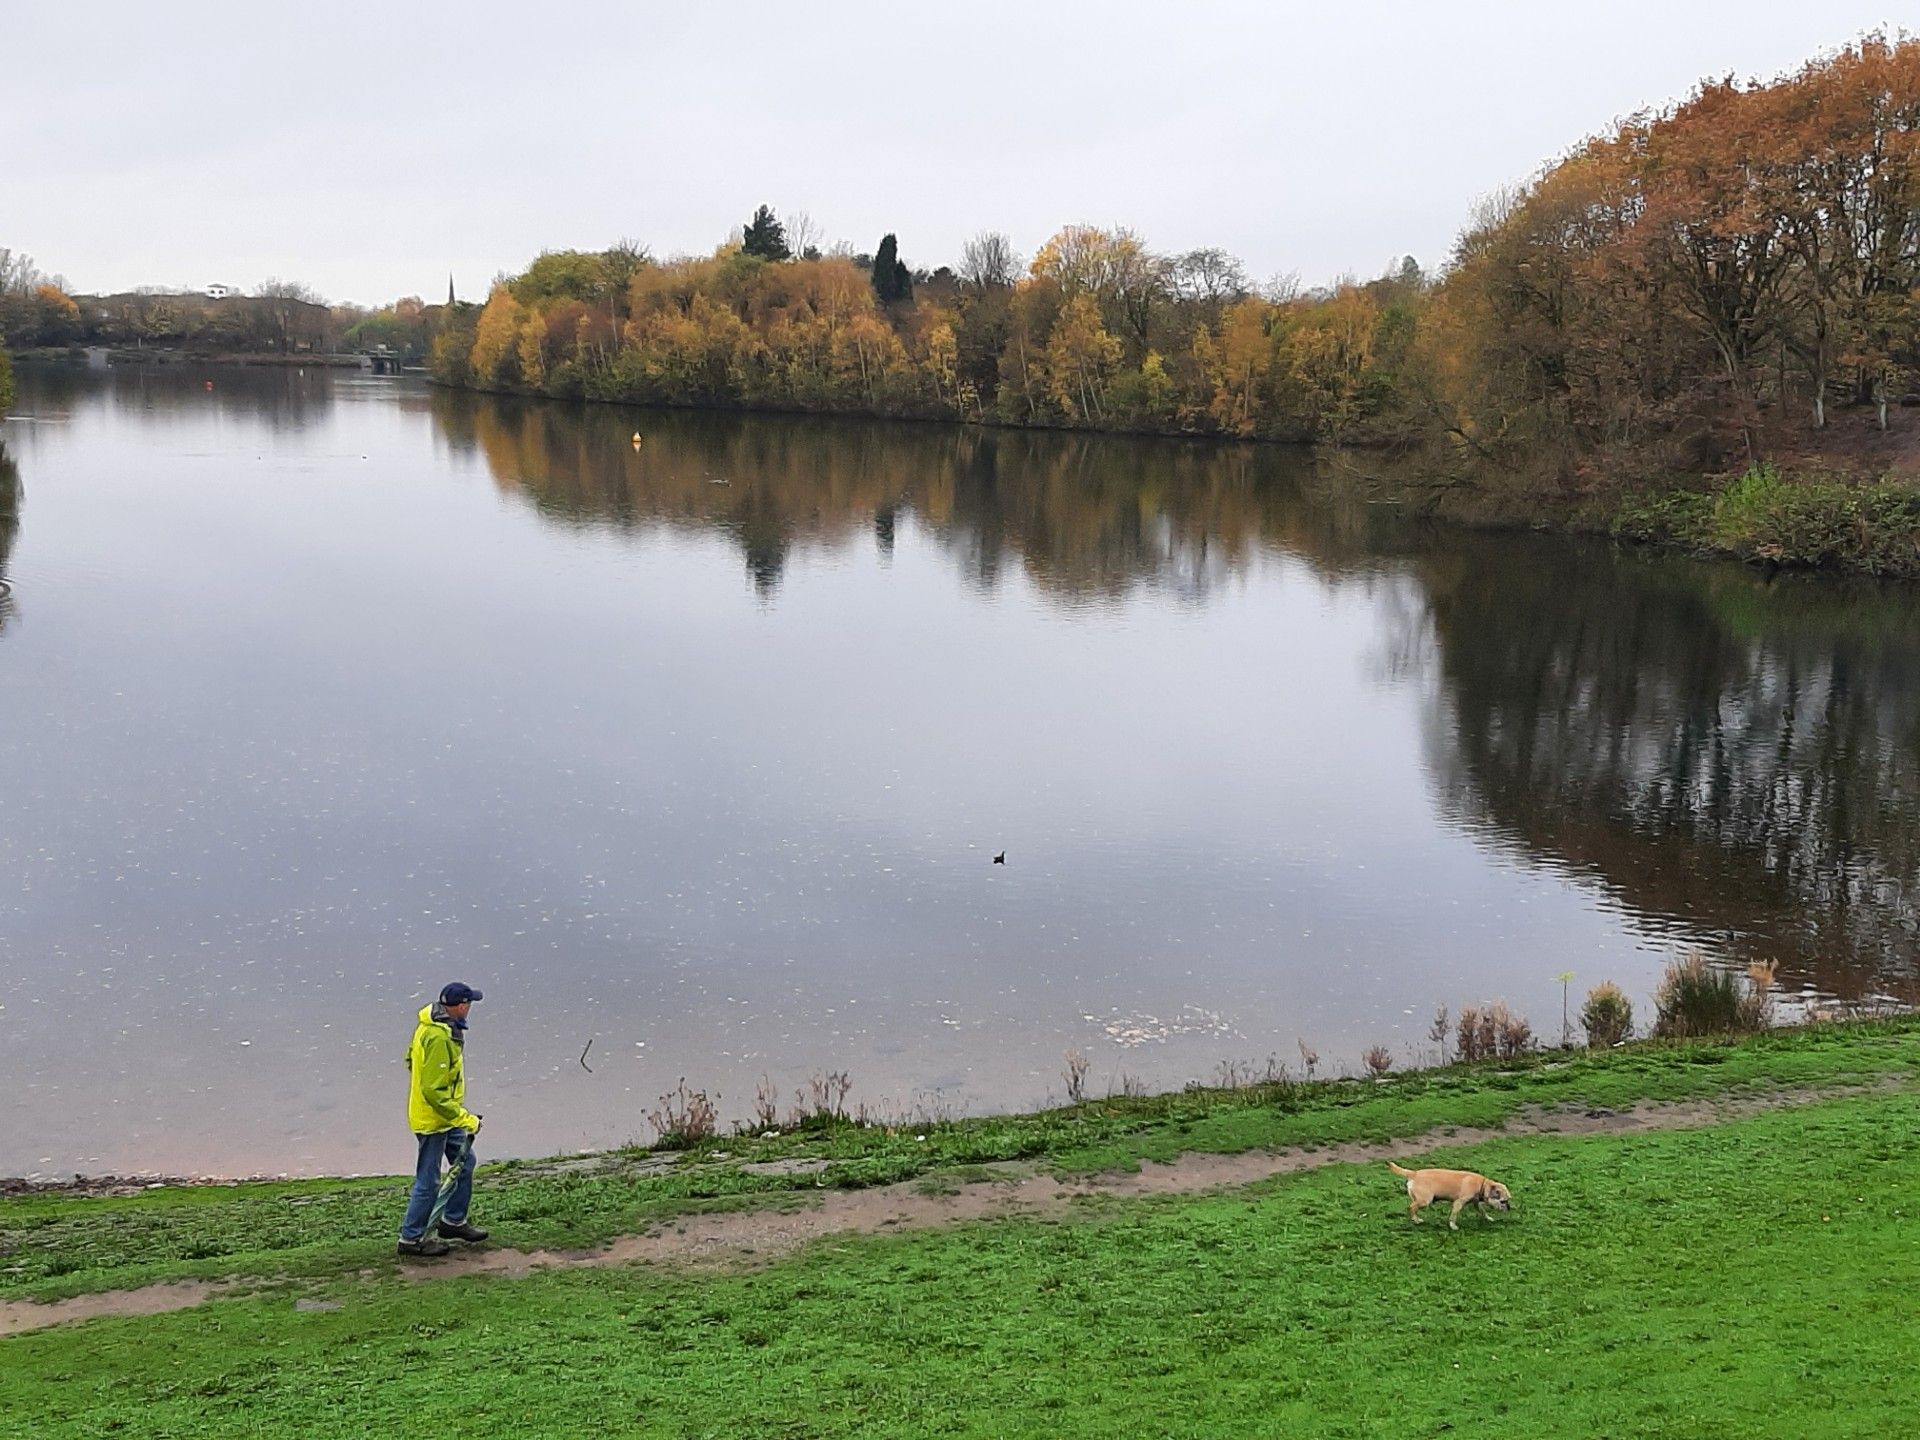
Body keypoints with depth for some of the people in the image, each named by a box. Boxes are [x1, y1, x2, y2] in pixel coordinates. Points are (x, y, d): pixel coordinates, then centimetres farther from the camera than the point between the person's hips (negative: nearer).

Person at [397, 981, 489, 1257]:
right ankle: (411, 1238, 16)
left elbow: (411, 1058, 17)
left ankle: (454, 1221, 33)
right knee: (428, 1180, 2)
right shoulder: (438, 1038, -30)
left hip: (444, 1113, 10)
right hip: (433, 1118, -10)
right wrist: (465, 1119, -24)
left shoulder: (430, 1025, 2)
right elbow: (434, 1091, -29)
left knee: (465, 1161, 20)